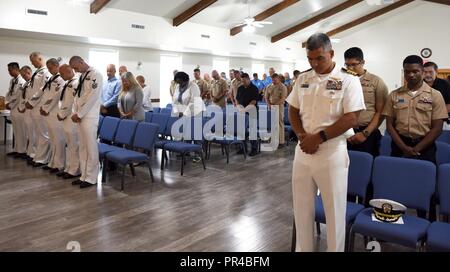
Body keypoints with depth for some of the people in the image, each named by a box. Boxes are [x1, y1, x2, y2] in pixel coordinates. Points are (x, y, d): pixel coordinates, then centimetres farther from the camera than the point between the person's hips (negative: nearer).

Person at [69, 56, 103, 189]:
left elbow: (92, 97, -15)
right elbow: (77, 96, 18)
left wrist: (79, 114, -13)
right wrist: (75, 112, 3)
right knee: (82, 148, 11)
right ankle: (84, 176, 19)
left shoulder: (95, 75, -9)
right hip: (80, 116, 8)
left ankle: (91, 178, 6)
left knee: (91, 148, -2)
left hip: (89, 117, -8)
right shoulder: (81, 76, 16)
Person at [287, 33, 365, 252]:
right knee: (302, 206, 15)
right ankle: (303, 249, 34)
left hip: (332, 152, -4)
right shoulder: (303, 79, 8)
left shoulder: (348, 80, -6)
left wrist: (318, 137, -16)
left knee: (334, 209, 8)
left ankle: (335, 249, 28)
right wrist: (302, 135, -6)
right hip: (303, 150, 5)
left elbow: (351, 118, -12)